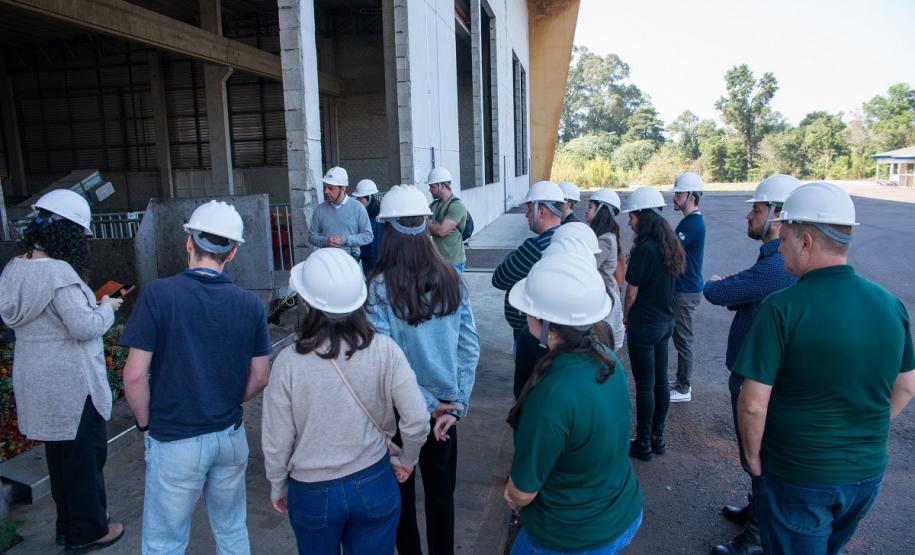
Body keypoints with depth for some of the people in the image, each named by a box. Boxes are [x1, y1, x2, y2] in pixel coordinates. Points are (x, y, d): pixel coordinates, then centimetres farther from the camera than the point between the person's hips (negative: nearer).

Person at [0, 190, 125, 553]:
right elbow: (85, 327, -24)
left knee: (59, 450, 22)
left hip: (35, 379, 9)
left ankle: (68, 524, 37)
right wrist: (106, 308, -6)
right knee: (85, 454, 7)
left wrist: (91, 304, 10)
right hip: (70, 383, -9)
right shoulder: (58, 272, -23)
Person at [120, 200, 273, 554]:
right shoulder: (249, 303, -5)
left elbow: (135, 375, -15)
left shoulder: (157, 294, -14)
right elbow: (260, 377, 1)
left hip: (174, 442, -3)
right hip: (231, 436, 3)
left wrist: (146, 423, 1)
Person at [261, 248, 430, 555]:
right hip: (374, 485, 0)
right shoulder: (383, 350, -18)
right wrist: (407, 460, 5)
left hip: (312, 493, 0)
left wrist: (277, 488, 9)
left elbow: (276, 441, -9)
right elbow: (417, 420, -15)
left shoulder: (289, 362, -19)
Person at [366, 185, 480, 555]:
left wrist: (428, 405, -13)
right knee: (441, 491, 21)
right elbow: (470, 347, -8)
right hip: (446, 406, 3)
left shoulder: (380, 287, -18)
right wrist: (456, 405, -7)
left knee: (403, 493, 19)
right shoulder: (451, 279, -8)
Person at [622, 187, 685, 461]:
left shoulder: (644, 248, -21)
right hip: (665, 322, 8)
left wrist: (626, 316, 3)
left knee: (644, 386, 3)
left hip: (644, 326, -8)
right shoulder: (670, 246, 3)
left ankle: (643, 444, 16)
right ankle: (658, 438, 29)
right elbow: (665, 284, 10)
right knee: (660, 381, 16)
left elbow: (632, 292, -15)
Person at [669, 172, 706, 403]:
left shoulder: (693, 223, -20)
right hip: (682, 288, 10)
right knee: (681, 337, 18)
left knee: (684, 339, -1)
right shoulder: (689, 220, 12)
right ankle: (681, 380, 31)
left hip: (687, 291, -10)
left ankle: (684, 390, 10)